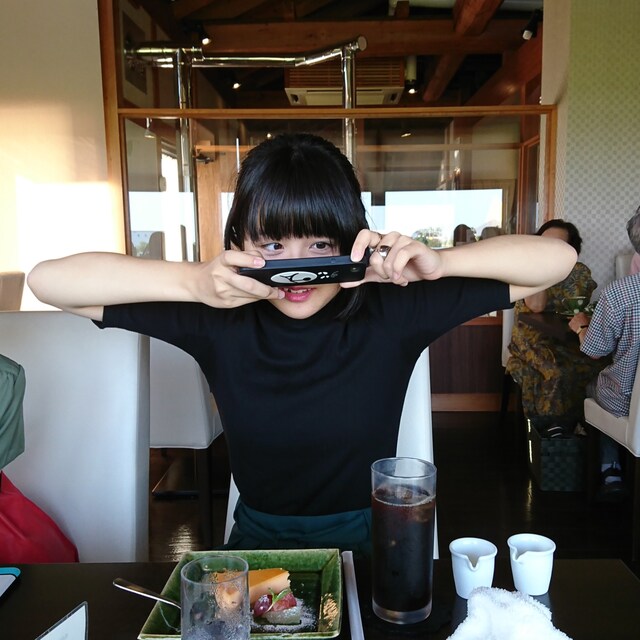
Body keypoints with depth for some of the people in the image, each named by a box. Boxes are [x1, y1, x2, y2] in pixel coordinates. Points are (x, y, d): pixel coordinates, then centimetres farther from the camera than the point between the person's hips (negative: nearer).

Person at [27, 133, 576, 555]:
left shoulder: (391, 311, -14)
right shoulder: (220, 321, -12)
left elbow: (557, 259, -10)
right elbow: (48, 280, -14)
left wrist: (439, 261, -28)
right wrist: (195, 281, -28)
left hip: (368, 541, 0)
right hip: (257, 541, 1)